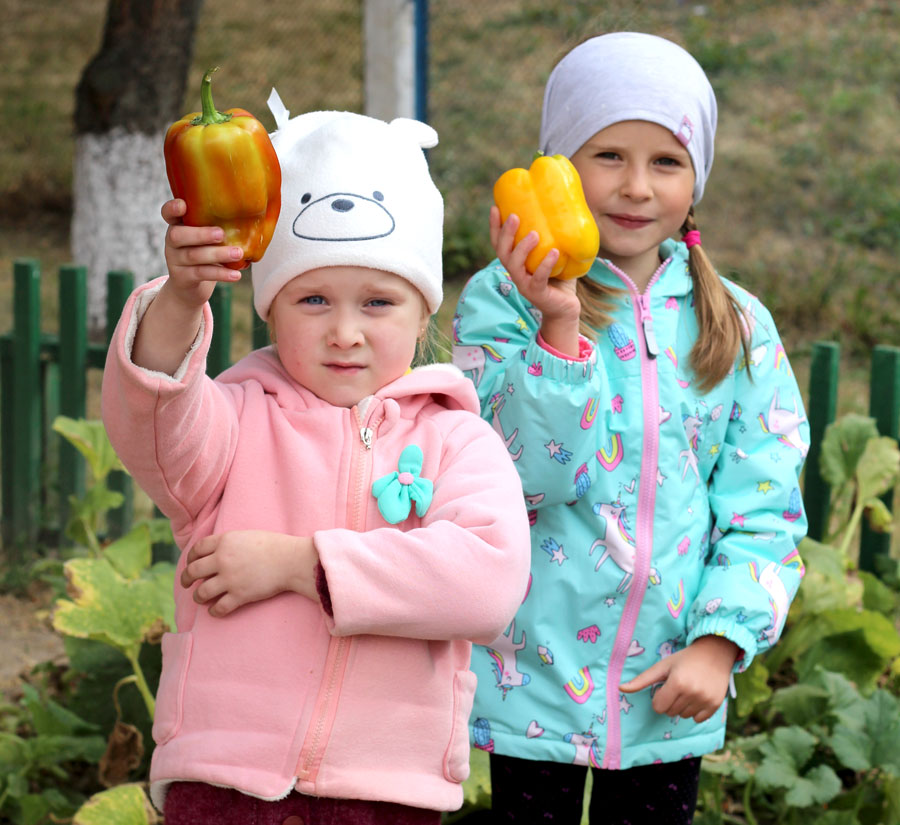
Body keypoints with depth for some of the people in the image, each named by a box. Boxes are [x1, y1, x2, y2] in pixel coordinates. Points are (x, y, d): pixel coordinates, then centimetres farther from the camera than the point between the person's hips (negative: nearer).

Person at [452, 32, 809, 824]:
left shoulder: (737, 327, 2)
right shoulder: (501, 304, -6)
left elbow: (764, 510, 1)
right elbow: (529, 476, -17)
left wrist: (721, 642, -11)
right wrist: (559, 329, -26)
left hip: (668, 687, 2)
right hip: (536, 666, -2)